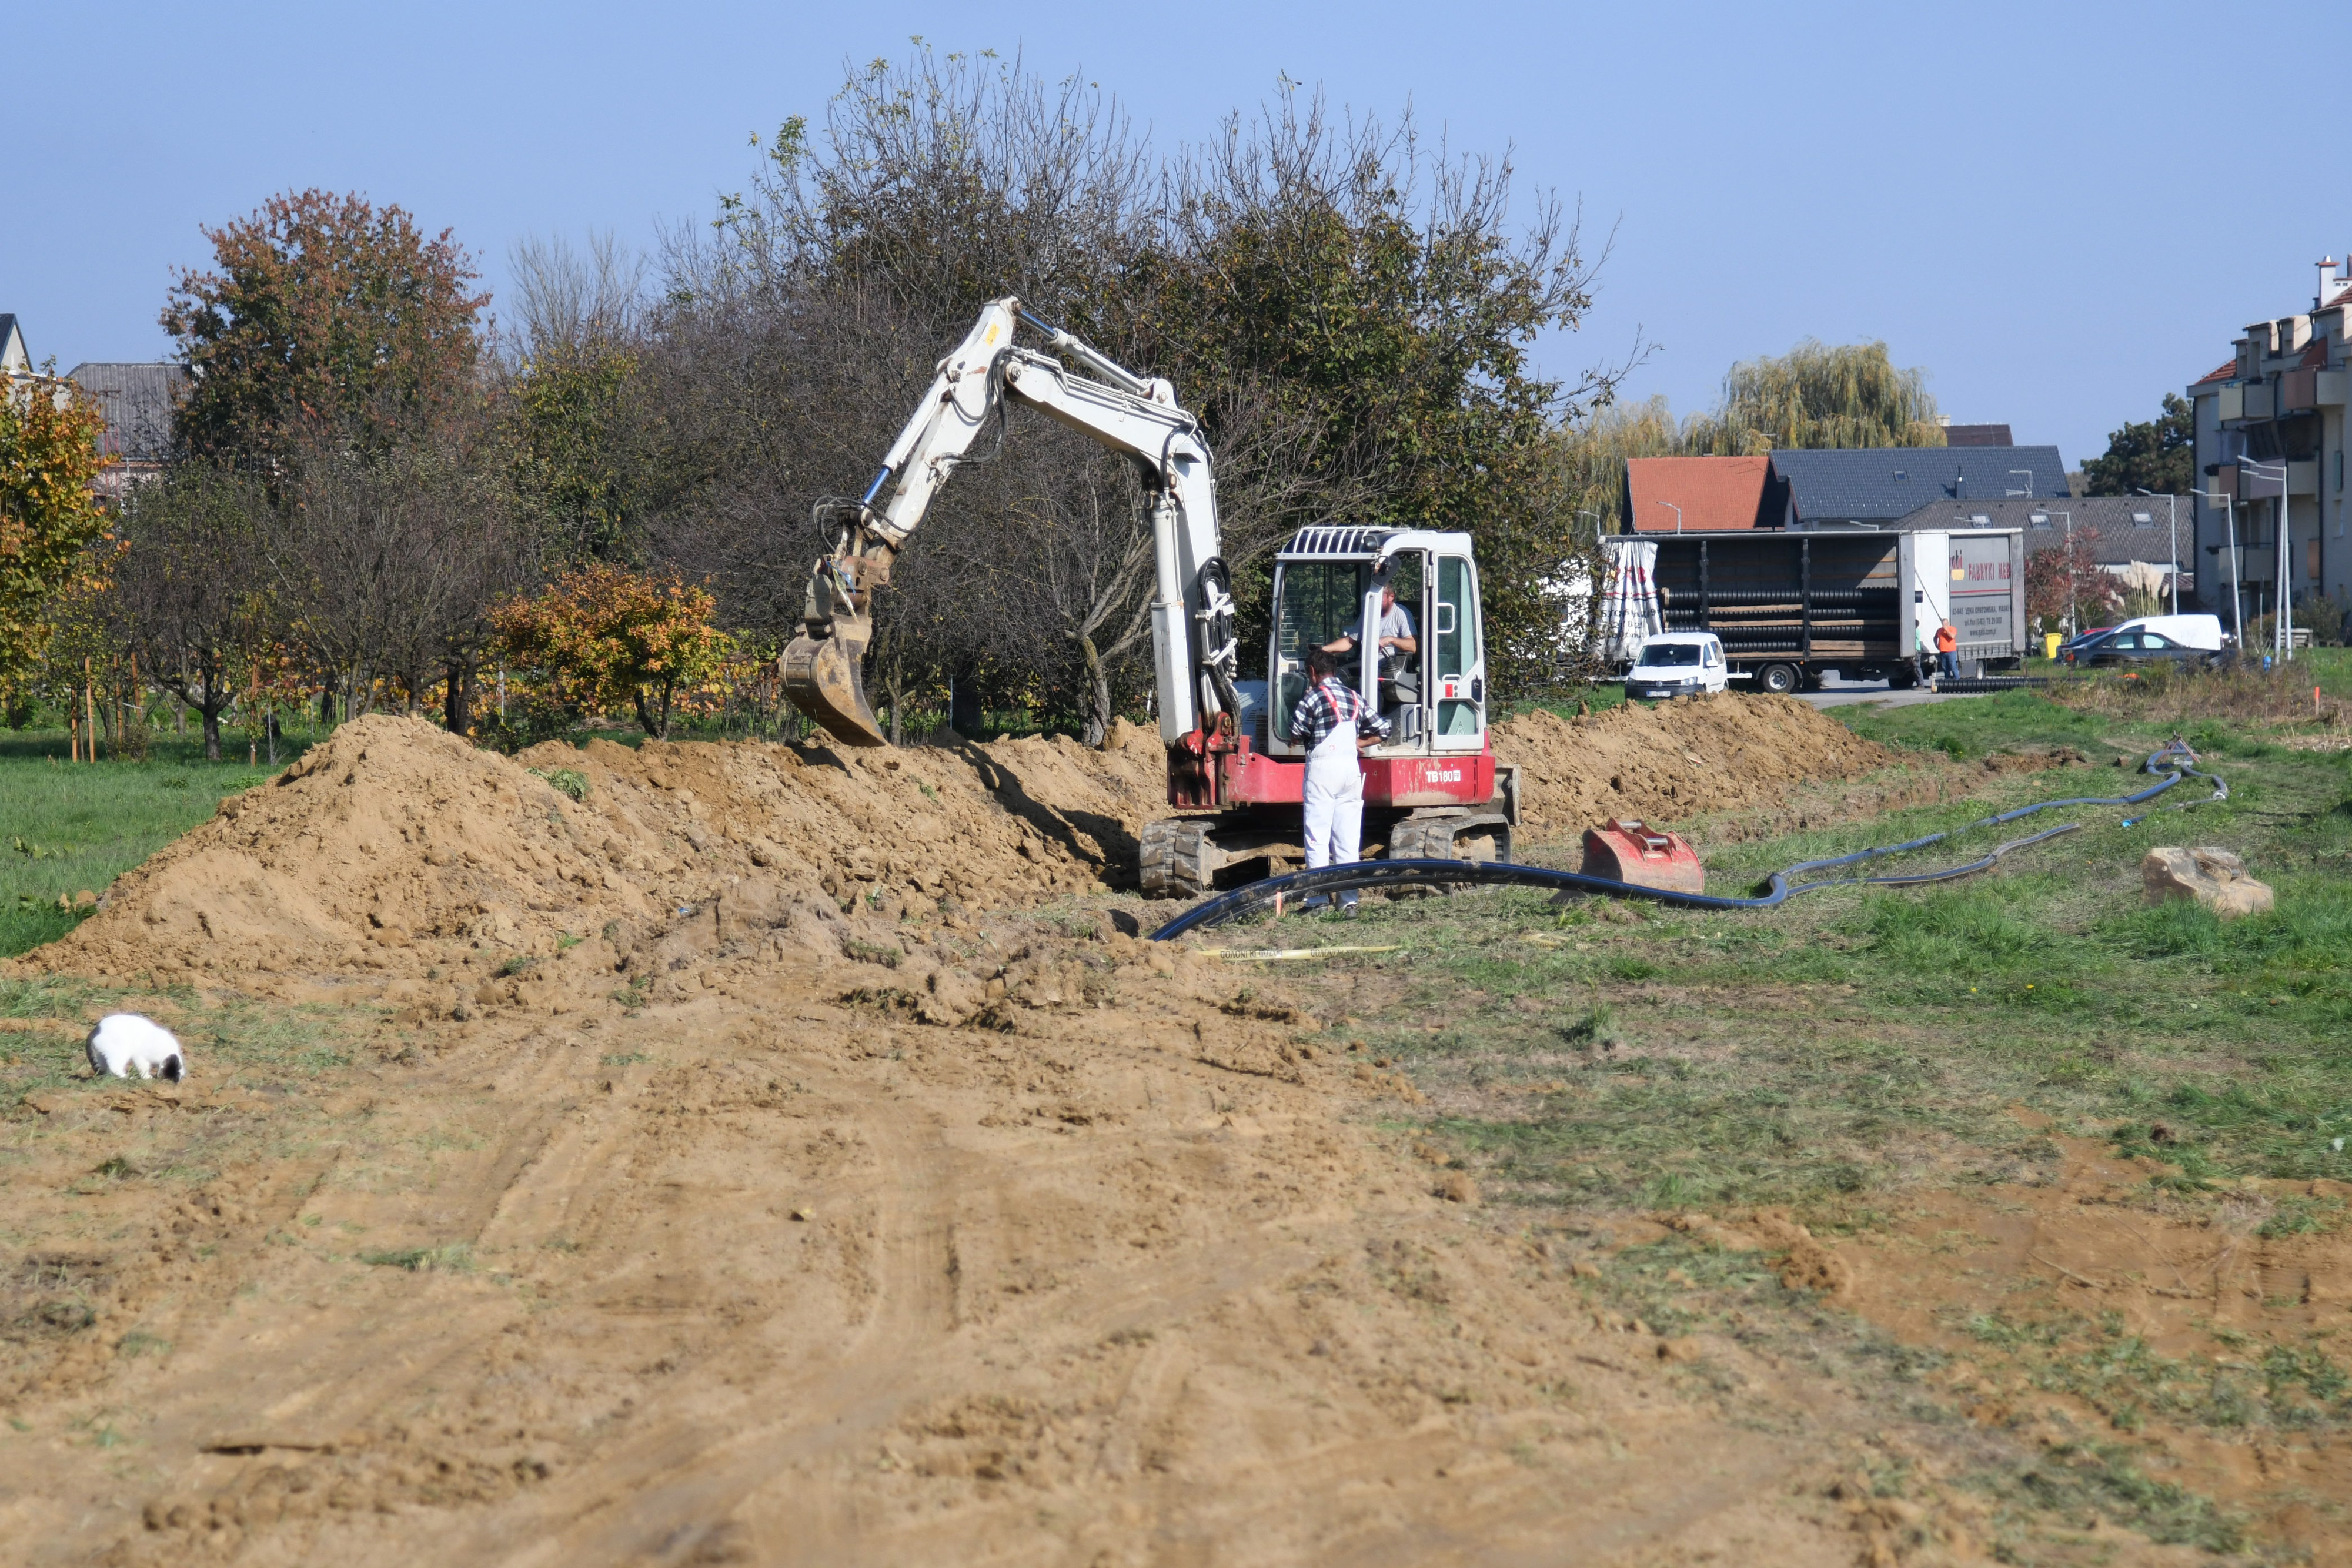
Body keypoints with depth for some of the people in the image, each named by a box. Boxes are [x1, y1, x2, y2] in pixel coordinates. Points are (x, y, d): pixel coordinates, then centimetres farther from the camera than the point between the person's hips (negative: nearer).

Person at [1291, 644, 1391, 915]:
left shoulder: (1313, 696, -3)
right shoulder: (1354, 698, 14)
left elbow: (1296, 730, -6)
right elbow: (1382, 728, 13)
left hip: (1322, 766, -5)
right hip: (1350, 766, 5)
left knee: (1317, 835, -4)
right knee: (1348, 837, 6)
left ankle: (1318, 899, -9)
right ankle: (1348, 900, 3)